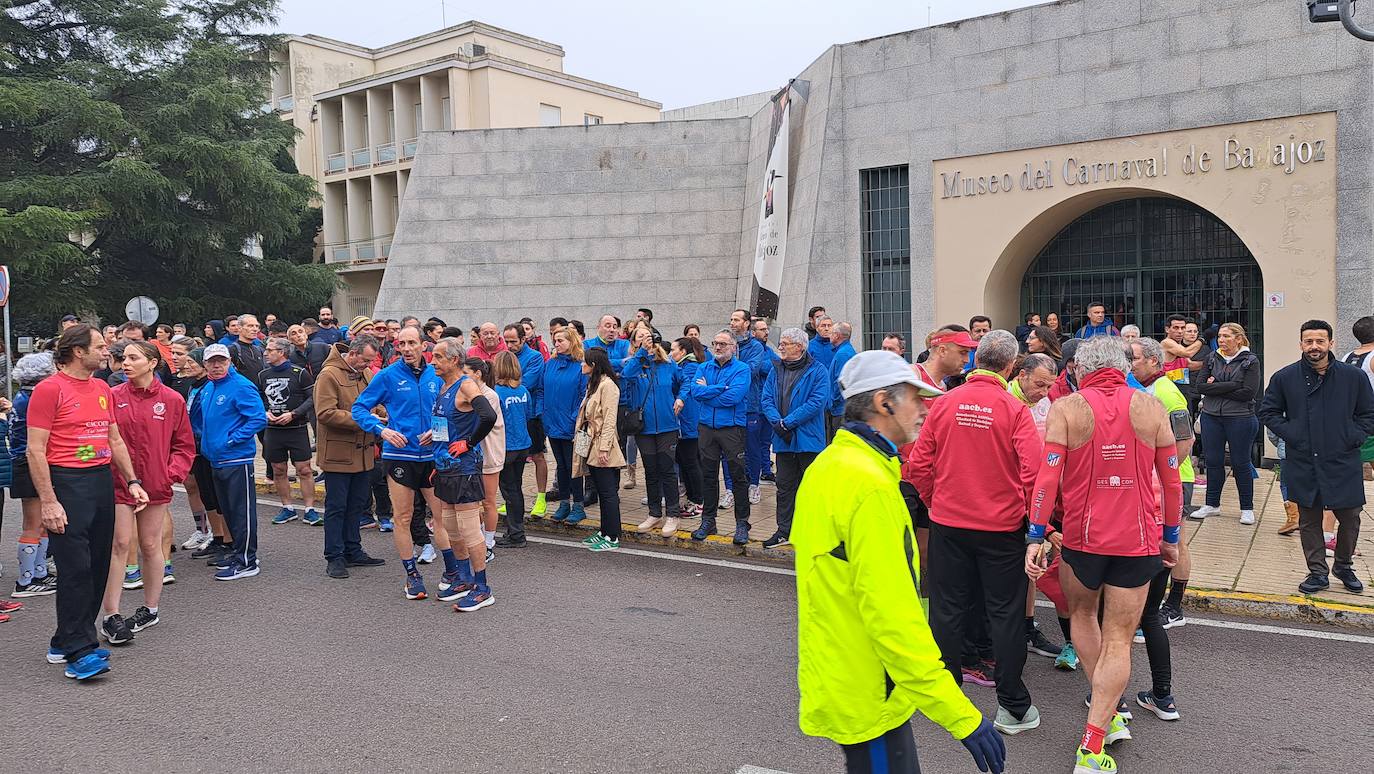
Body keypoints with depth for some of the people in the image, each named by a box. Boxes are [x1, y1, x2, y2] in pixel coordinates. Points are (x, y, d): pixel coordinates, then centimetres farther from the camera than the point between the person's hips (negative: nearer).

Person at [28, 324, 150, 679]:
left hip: (103, 481, 7)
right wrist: (48, 502, -16)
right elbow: (35, 450, -11)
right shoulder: (50, 389, -8)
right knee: (76, 568, -7)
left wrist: (132, 482, 13)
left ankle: (65, 642, 21)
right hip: (67, 483, -7)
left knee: (97, 567, 9)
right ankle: (80, 651, -1)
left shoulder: (103, 390, 14)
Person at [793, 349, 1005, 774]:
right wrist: (960, 714, -26)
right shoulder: (869, 483, -24)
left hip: (835, 673, 10)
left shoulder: (829, 464, 7)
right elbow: (892, 614, -29)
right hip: (867, 695, -10)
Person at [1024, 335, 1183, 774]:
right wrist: (1171, 536, 14)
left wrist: (1036, 536, -9)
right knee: (1118, 641, 6)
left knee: (1081, 614, 26)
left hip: (1082, 536, -1)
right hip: (1138, 540, 1)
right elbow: (1171, 480, 4)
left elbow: (1048, 476, -13)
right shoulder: (1150, 408, 0)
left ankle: (1110, 714, 25)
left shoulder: (1065, 408, -6)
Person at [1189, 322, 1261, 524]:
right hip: (1211, 417, 4)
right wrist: (1232, 385, -13)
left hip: (1240, 418, -4)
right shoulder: (1212, 359, 7)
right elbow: (1200, 386, -4)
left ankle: (1247, 508, 16)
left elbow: (1248, 393, -15)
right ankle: (1212, 504, 21)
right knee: (1213, 461, 9)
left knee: (1240, 463, 4)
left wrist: (1216, 388, -10)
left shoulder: (1250, 361, -4)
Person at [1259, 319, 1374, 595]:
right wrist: (1290, 434, -3)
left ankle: (1344, 565, 32)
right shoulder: (1285, 378, -1)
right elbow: (1268, 412, 9)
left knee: (1349, 518, 9)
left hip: (1343, 463, 0)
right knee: (1309, 521, 7)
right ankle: (1317, 572, 20)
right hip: (1303, 465, 0)